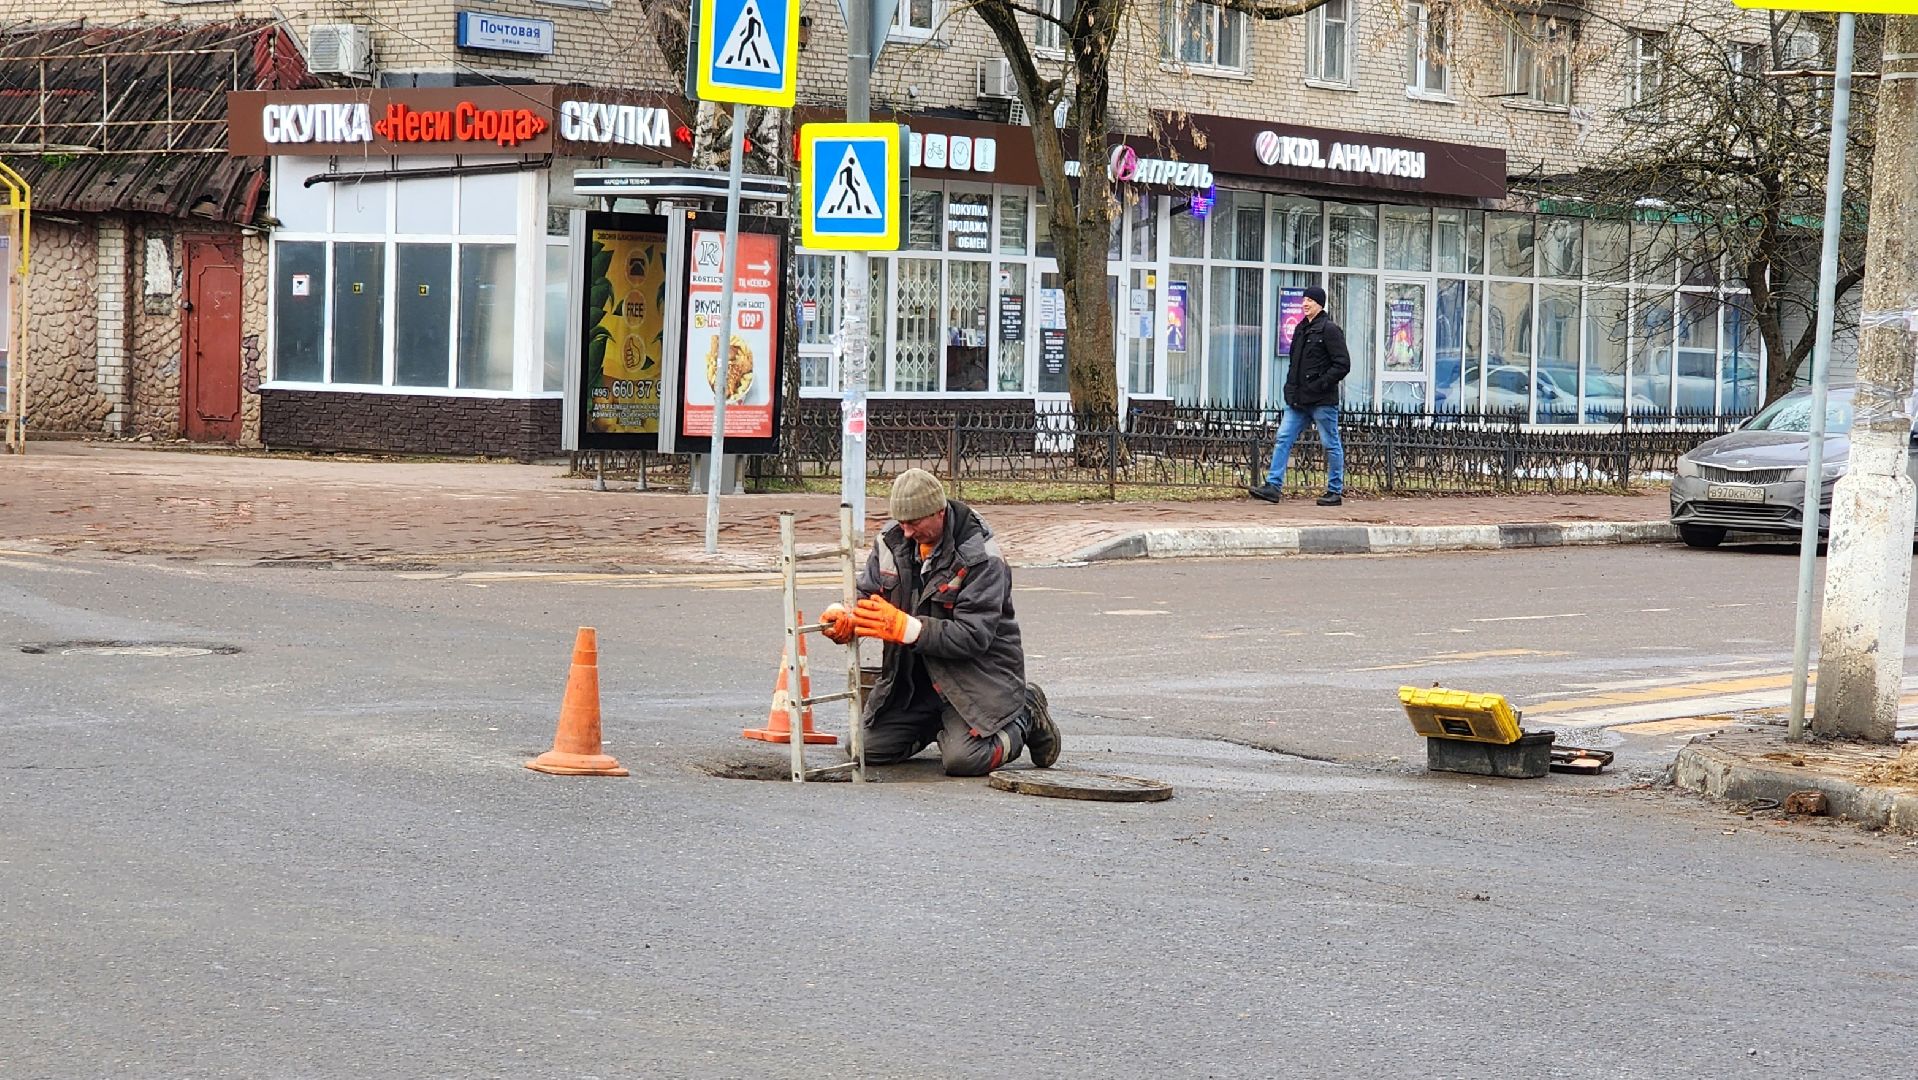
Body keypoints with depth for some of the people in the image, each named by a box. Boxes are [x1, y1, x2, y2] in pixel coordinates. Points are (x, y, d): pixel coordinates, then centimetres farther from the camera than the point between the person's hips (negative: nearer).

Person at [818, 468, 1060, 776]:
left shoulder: (980, 558, -20)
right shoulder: (892, 541, 0)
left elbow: (973, 636, -27)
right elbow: (865, 596, 5)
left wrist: (904, 627, -37)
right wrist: (843, 616, -21)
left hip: (979, 670, -6)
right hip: (913, 675, 6)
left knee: (963, 759, -25)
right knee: (866, 748, -3)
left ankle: (1024, 718, 7)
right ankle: (940, 722, 23)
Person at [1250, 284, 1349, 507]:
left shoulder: (1329, 330, -10)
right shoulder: (1301, 330, 15)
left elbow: (1343, 364, -14)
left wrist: (1320, 384, -18)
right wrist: (1290, 387, 12)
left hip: (1322, 400, -8)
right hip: (1298, 400, 8)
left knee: (1331, 445, 2)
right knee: (1283, 438, -1)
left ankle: (1335, 491, 9)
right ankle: (1273, 486, -3)